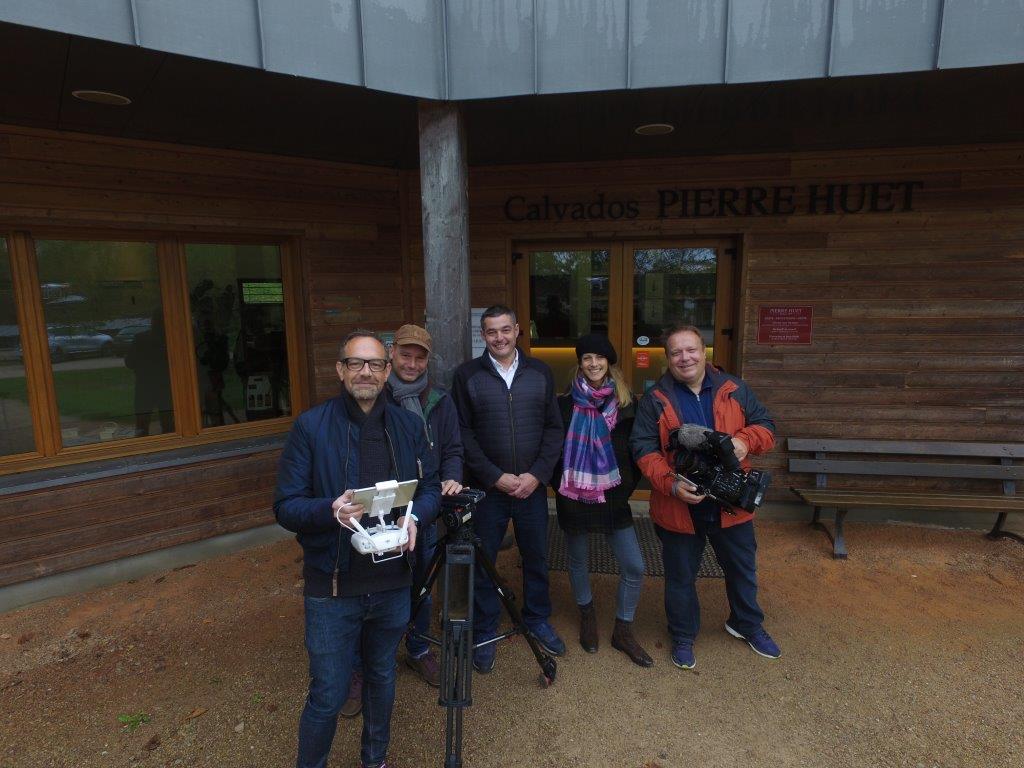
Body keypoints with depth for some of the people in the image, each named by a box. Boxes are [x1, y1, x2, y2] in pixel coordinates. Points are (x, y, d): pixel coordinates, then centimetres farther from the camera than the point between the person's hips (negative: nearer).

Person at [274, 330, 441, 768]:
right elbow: (286, 506, -10)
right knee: (327, 697, 6)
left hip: (392, 583, 4)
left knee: (382, 679, 22)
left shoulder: (408, 426, 2)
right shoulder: (310, 427, -9)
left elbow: (431, 487, 7)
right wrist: (330, 511, -29)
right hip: (332, 587, -4)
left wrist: (415, 517, -14)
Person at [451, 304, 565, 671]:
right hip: (487, 488, -2)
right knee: (483, 562, 9)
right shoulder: (467, 375, -2)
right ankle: (485, 633, 28)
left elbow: (554, 428, 3)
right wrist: (496, 477, -12)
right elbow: (463, 434, -6)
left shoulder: (539, 372, 4)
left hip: (533, 486, 2)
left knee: (537, 558, 15)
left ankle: (537, 620, 38)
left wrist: (537, 474, -8)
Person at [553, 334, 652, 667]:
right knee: (577, 560, 15)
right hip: (575, 497, -1)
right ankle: (587, 615, 41)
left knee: (634, 567, -1)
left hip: (613, 496, 1)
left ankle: (622, 630, 21)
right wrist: (561, 486, 0)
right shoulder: (566, 404, -5)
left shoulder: (626, 403, -2)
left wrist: (627, 486, 1)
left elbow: (636, 449, 5)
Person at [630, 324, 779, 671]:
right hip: (679, 507, -2)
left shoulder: (734, 390, 0)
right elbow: (644, 449, -10)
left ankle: (747, 624, 49)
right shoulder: (655, 400, -6)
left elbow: (766, 427, 4)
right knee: (681, 577, 14)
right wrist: (671, 483, -24)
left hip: (732, 504, 2)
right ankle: (683, 637, 37)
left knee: (743, 569, 22)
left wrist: (746, 439, -19)